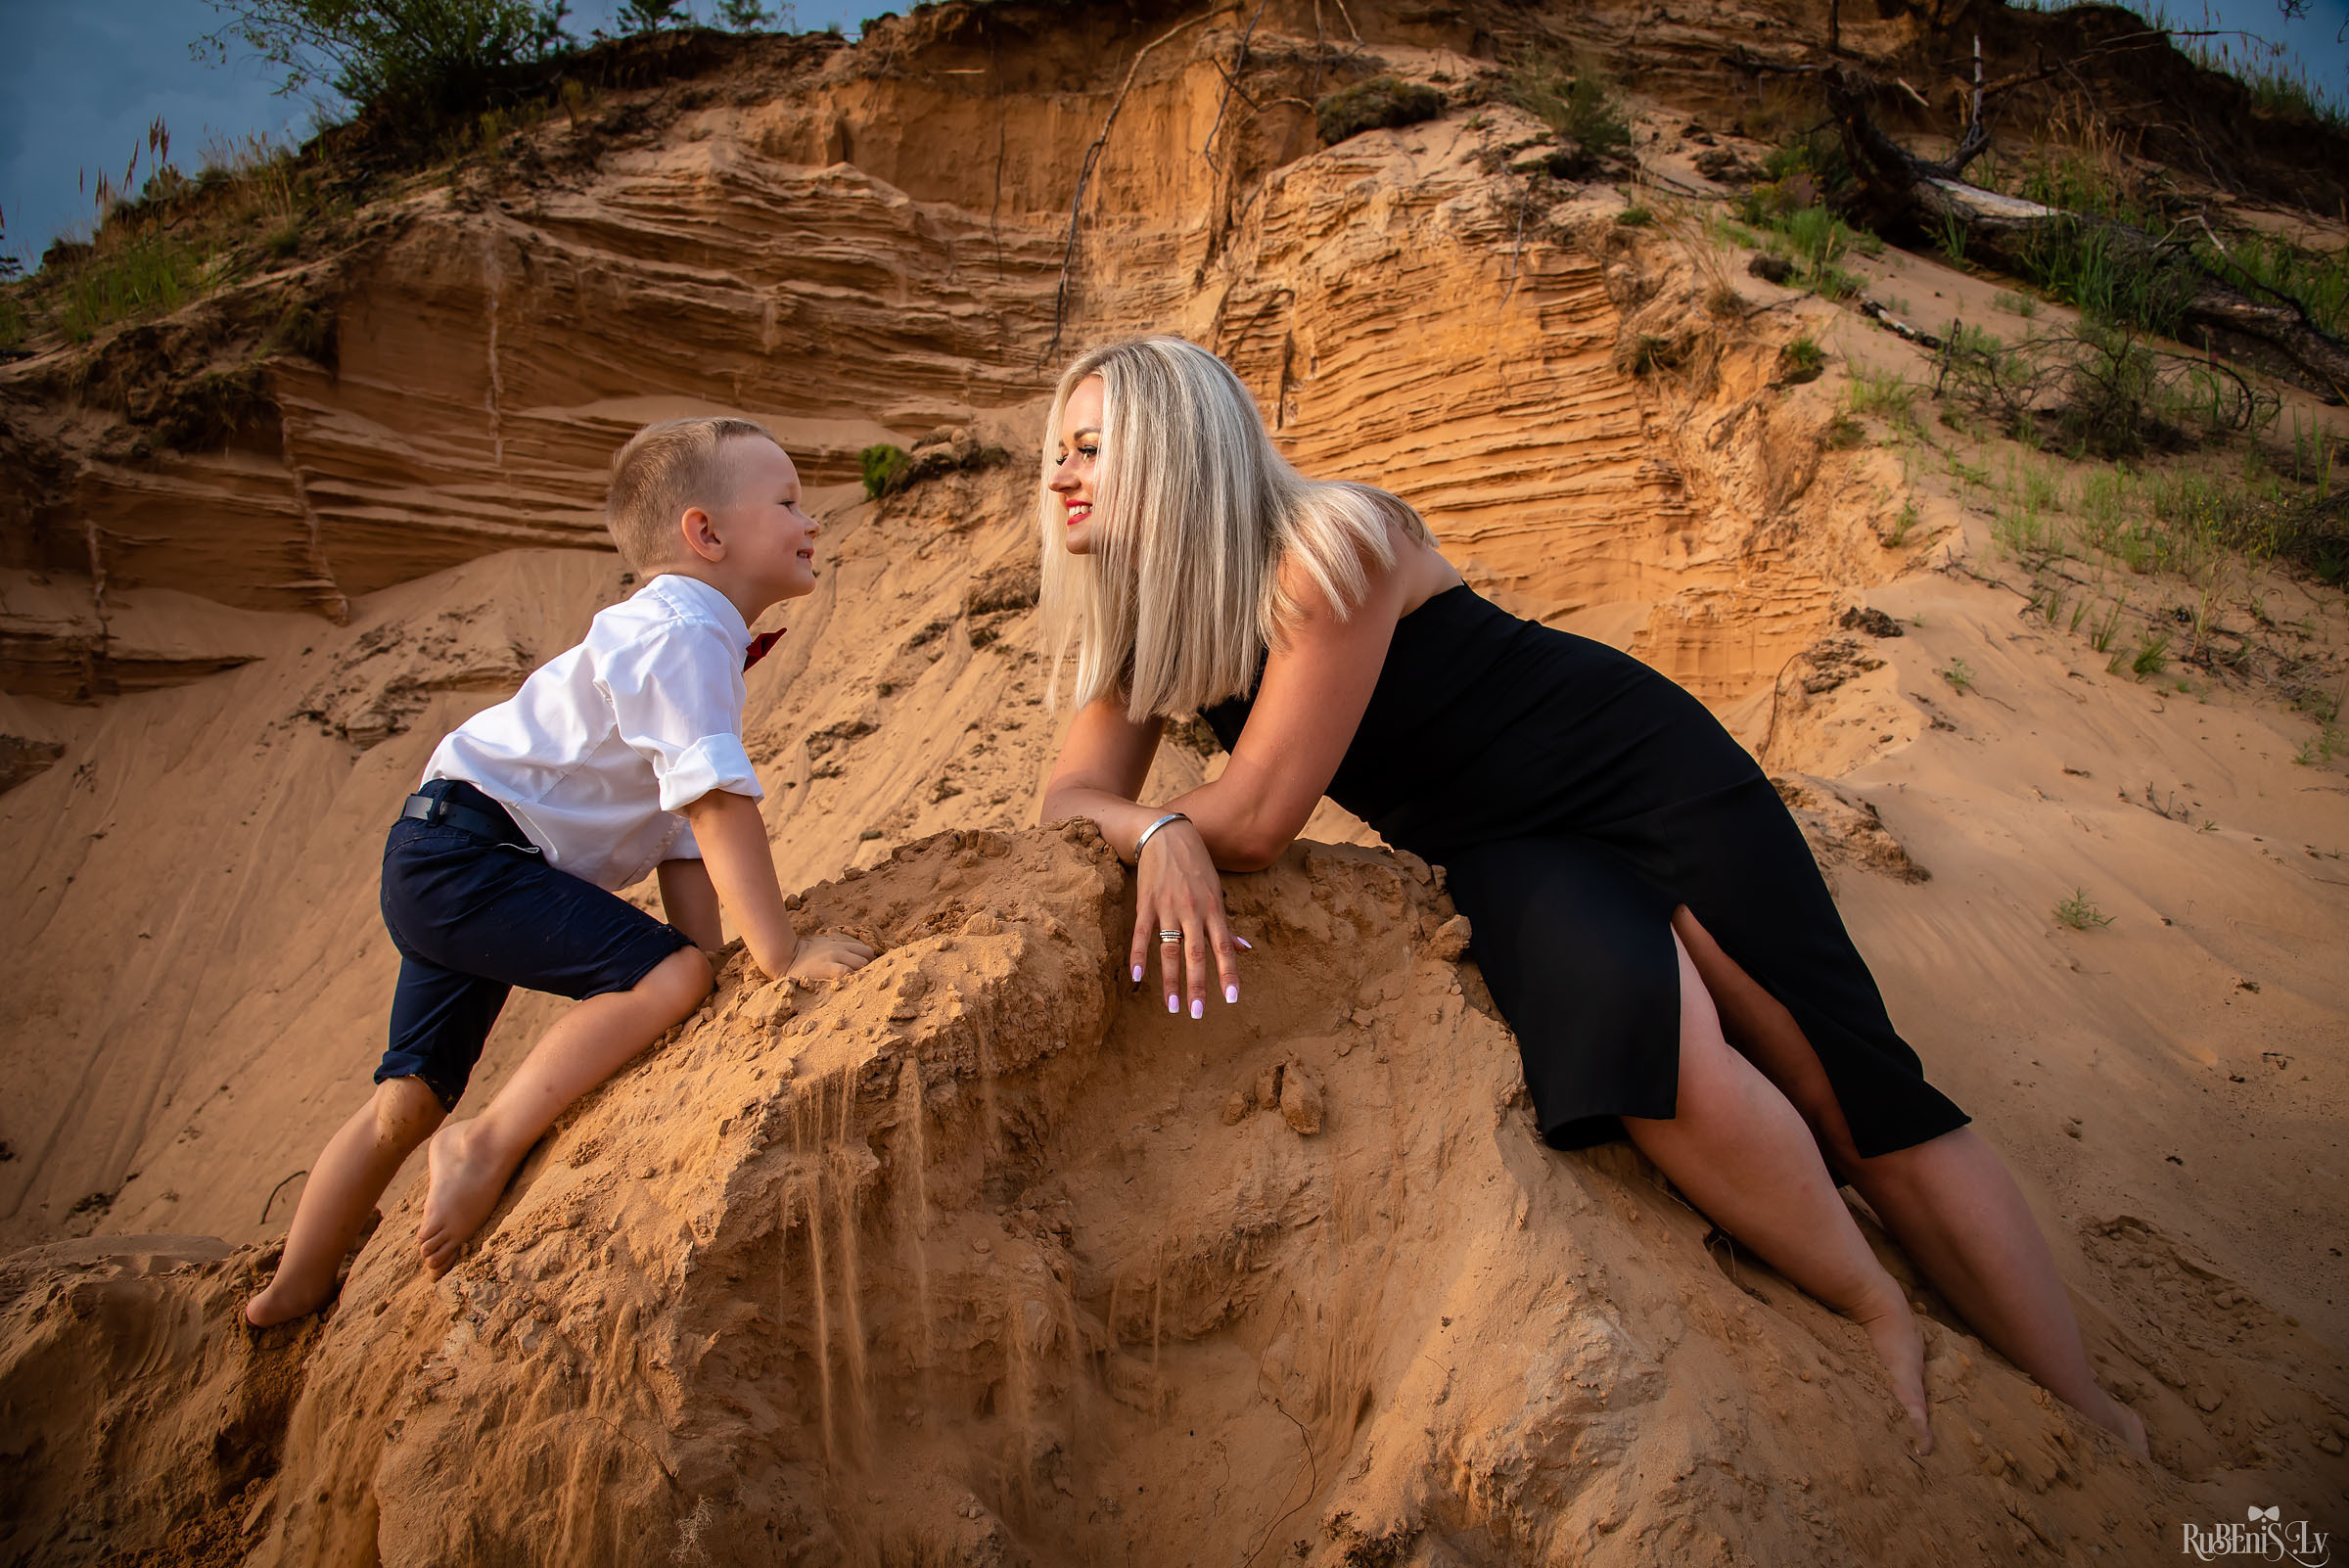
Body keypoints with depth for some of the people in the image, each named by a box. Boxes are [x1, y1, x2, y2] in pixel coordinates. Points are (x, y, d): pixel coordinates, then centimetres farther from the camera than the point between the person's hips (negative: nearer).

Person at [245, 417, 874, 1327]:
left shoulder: (694, 641, 16)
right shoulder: (683, 636, -17)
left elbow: (685, 832, 13)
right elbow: (718, 804, -26)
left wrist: (705, 962, 6)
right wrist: (781, 952, -25)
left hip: (437, 872, 11)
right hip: (466, 847, -11)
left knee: (410, 1099, 17)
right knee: (661, 972, -22)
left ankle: (292, 1298, 30)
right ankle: (488, 1147, -15)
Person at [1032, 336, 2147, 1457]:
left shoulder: (1330, 547, -27)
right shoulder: (1143, 622, -2)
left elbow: (1253, 823, -27)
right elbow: (1073, 798, -6)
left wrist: (1148, 817, -9)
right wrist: (1153, 835, -28)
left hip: (1641, 770, -4)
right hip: (1507, 849, 5)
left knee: (1849, 1079, -7)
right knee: (1635, 1023, -28)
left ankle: (2082, 1413, 7)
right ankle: (1874, 1323, -9)